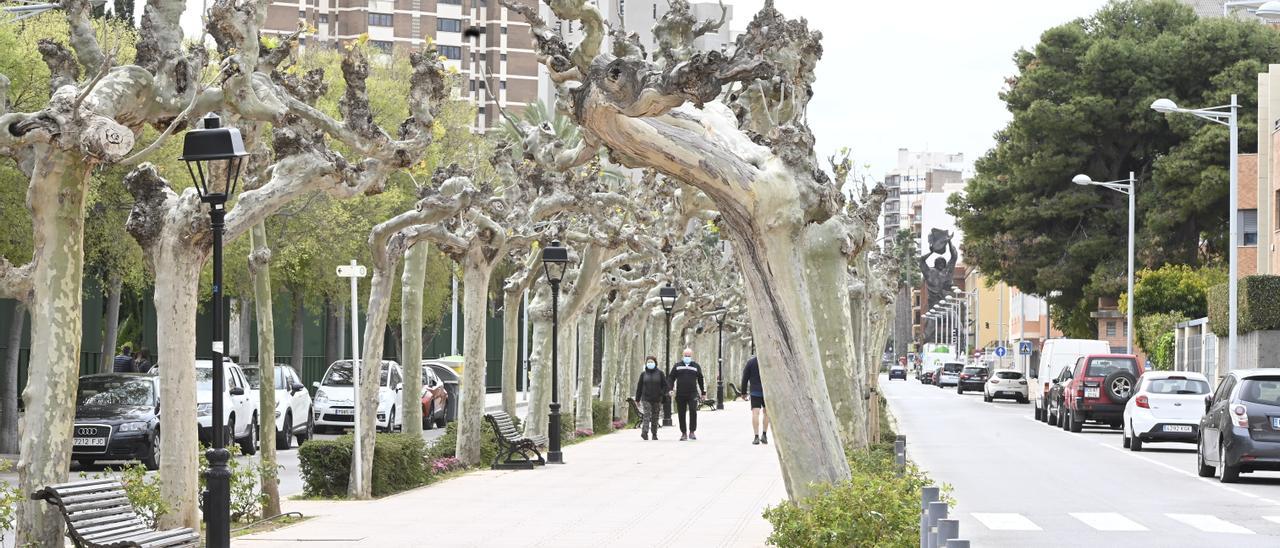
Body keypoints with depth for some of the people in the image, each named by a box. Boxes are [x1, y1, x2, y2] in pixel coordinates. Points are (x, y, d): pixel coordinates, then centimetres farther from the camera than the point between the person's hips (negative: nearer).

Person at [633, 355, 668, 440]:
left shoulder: (660, 373, 5)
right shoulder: (643, 374, 7)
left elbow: (665, 385, 7)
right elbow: (639, 387, 10)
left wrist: (662, 394, -8)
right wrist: (637, 399, 8)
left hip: (657, 400, 1)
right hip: (646, 399, -1)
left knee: (655, 418, 7)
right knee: (646, 416, -16)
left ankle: (654, 434, 16)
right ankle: (644, 433, -28)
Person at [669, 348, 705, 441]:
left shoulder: (696, 366, 11)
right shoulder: (677, 366, 11)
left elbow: (700, 380, 17)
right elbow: (671, 378, 10)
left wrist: (703, 392, 17)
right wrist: (671, 389, -4)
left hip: (693, 394, -1)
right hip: (680, 394, 1)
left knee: (693, 411, -18)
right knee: (681, 414, 2)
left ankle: (692, 432, -9)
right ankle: (684, 433, 11)